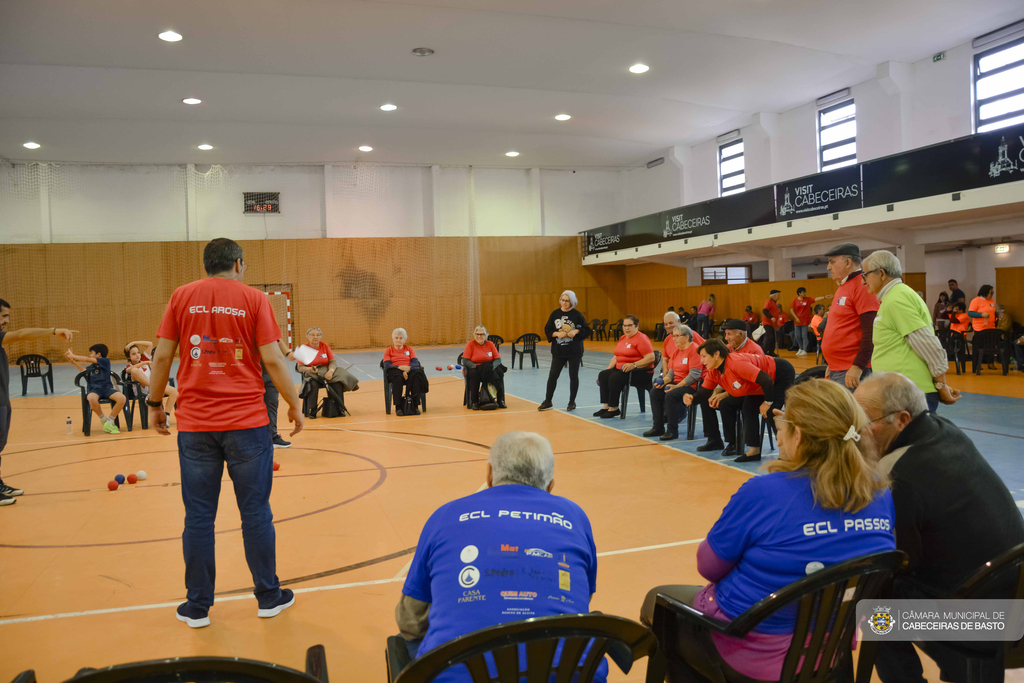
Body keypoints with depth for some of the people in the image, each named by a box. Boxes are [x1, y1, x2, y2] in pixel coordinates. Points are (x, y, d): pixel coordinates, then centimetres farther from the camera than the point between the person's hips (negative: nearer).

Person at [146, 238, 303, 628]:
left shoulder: (182, 297, 5)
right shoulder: (253, 298, 0)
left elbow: (162, 355, 3)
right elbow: (273, 360, -5)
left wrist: (154, 404, 15)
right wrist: (294, 405, 5)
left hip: (194, 424, 2)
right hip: (246, 422, -2)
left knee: (198, 517, 9)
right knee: (255, 512, 8)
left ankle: (197, 607, 19)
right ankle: (268, 597, 19)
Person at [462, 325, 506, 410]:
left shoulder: (490, 344, 5)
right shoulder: (470, 344, -2)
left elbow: (498, 359, 0)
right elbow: (465, 361, -10)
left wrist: (492, 367, -22)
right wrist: (476, 366, -26)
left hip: (489, 369, 3)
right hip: (474, 368, -3)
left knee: (499, 371, -26)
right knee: (474, 374, -36)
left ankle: (500, 400, -19)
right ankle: (474, 402, -27)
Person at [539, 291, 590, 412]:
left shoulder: (577, 315, -4)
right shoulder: (555, 314, 2)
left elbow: (587, 330, -2)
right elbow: (547, 330, 4)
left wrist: (576, 331, -18)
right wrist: (557, 334, -14)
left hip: (574, 352, -2)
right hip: (558, 351, 2)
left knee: (573, 376, 6)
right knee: (552, 375, 2)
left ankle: (572, 402, 18)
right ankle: (547, 402, 11)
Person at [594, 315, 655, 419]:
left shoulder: (641, 339, -12)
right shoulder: (622, 338, 16)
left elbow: (651, 358, -22)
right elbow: (616, 357, 23)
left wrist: (634, 365, -29)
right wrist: (608, 370, 12)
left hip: (641, 373, -9)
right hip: (621, 370, 9)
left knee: (615, 378, -28)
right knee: (603, 375, -6)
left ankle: (614, 408, -16)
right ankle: (606, 406, -6)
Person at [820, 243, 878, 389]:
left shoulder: (863, 287, -11)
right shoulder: (843, 287, 18)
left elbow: (871, 332, -19)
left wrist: (858, 367, -22)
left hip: (852, 373, -10)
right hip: (836, 371, 10)